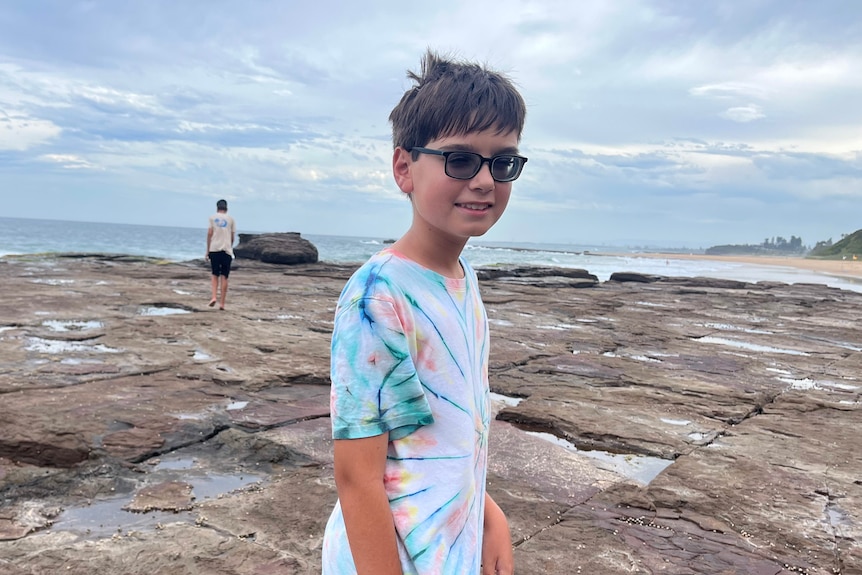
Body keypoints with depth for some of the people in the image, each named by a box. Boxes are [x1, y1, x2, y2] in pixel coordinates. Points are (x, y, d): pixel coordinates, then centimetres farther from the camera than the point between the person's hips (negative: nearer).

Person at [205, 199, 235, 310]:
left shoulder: (212, 217, 7)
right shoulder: (231, 219, 9)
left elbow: (209, 234, 1)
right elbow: (232, 236, 9)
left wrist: (207, 251, 6)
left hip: (214, 249, 0)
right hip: (227, 250, 0)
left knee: (215, 275, 12)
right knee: (224, 277, 3)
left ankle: (214, 297, -7)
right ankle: (222, 303, 2)